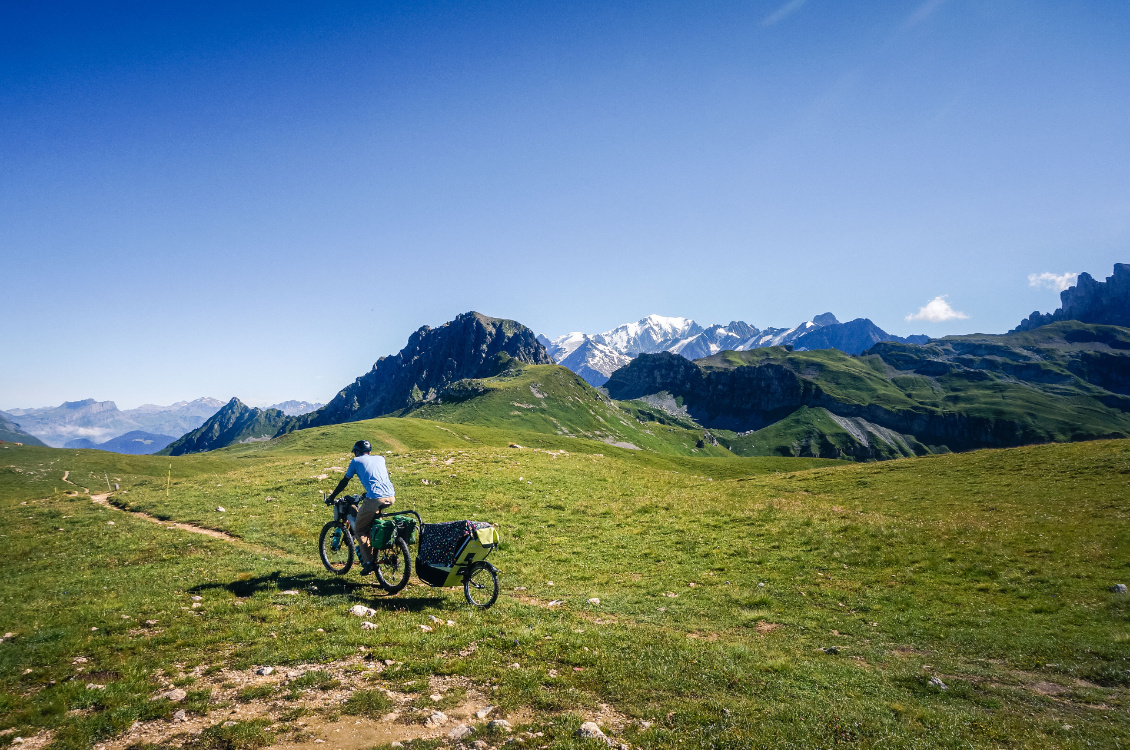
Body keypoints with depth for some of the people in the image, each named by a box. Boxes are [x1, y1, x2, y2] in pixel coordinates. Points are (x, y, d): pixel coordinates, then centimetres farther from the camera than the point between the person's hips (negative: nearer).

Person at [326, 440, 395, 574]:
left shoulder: (356, 461, 13)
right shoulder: (380, 458, 24)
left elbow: (344, 482, 20)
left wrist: (331, 497, 32)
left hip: (374, 499, -5)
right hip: (391, 497, 6)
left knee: (359, 530, 12)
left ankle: (368, 562, 4)